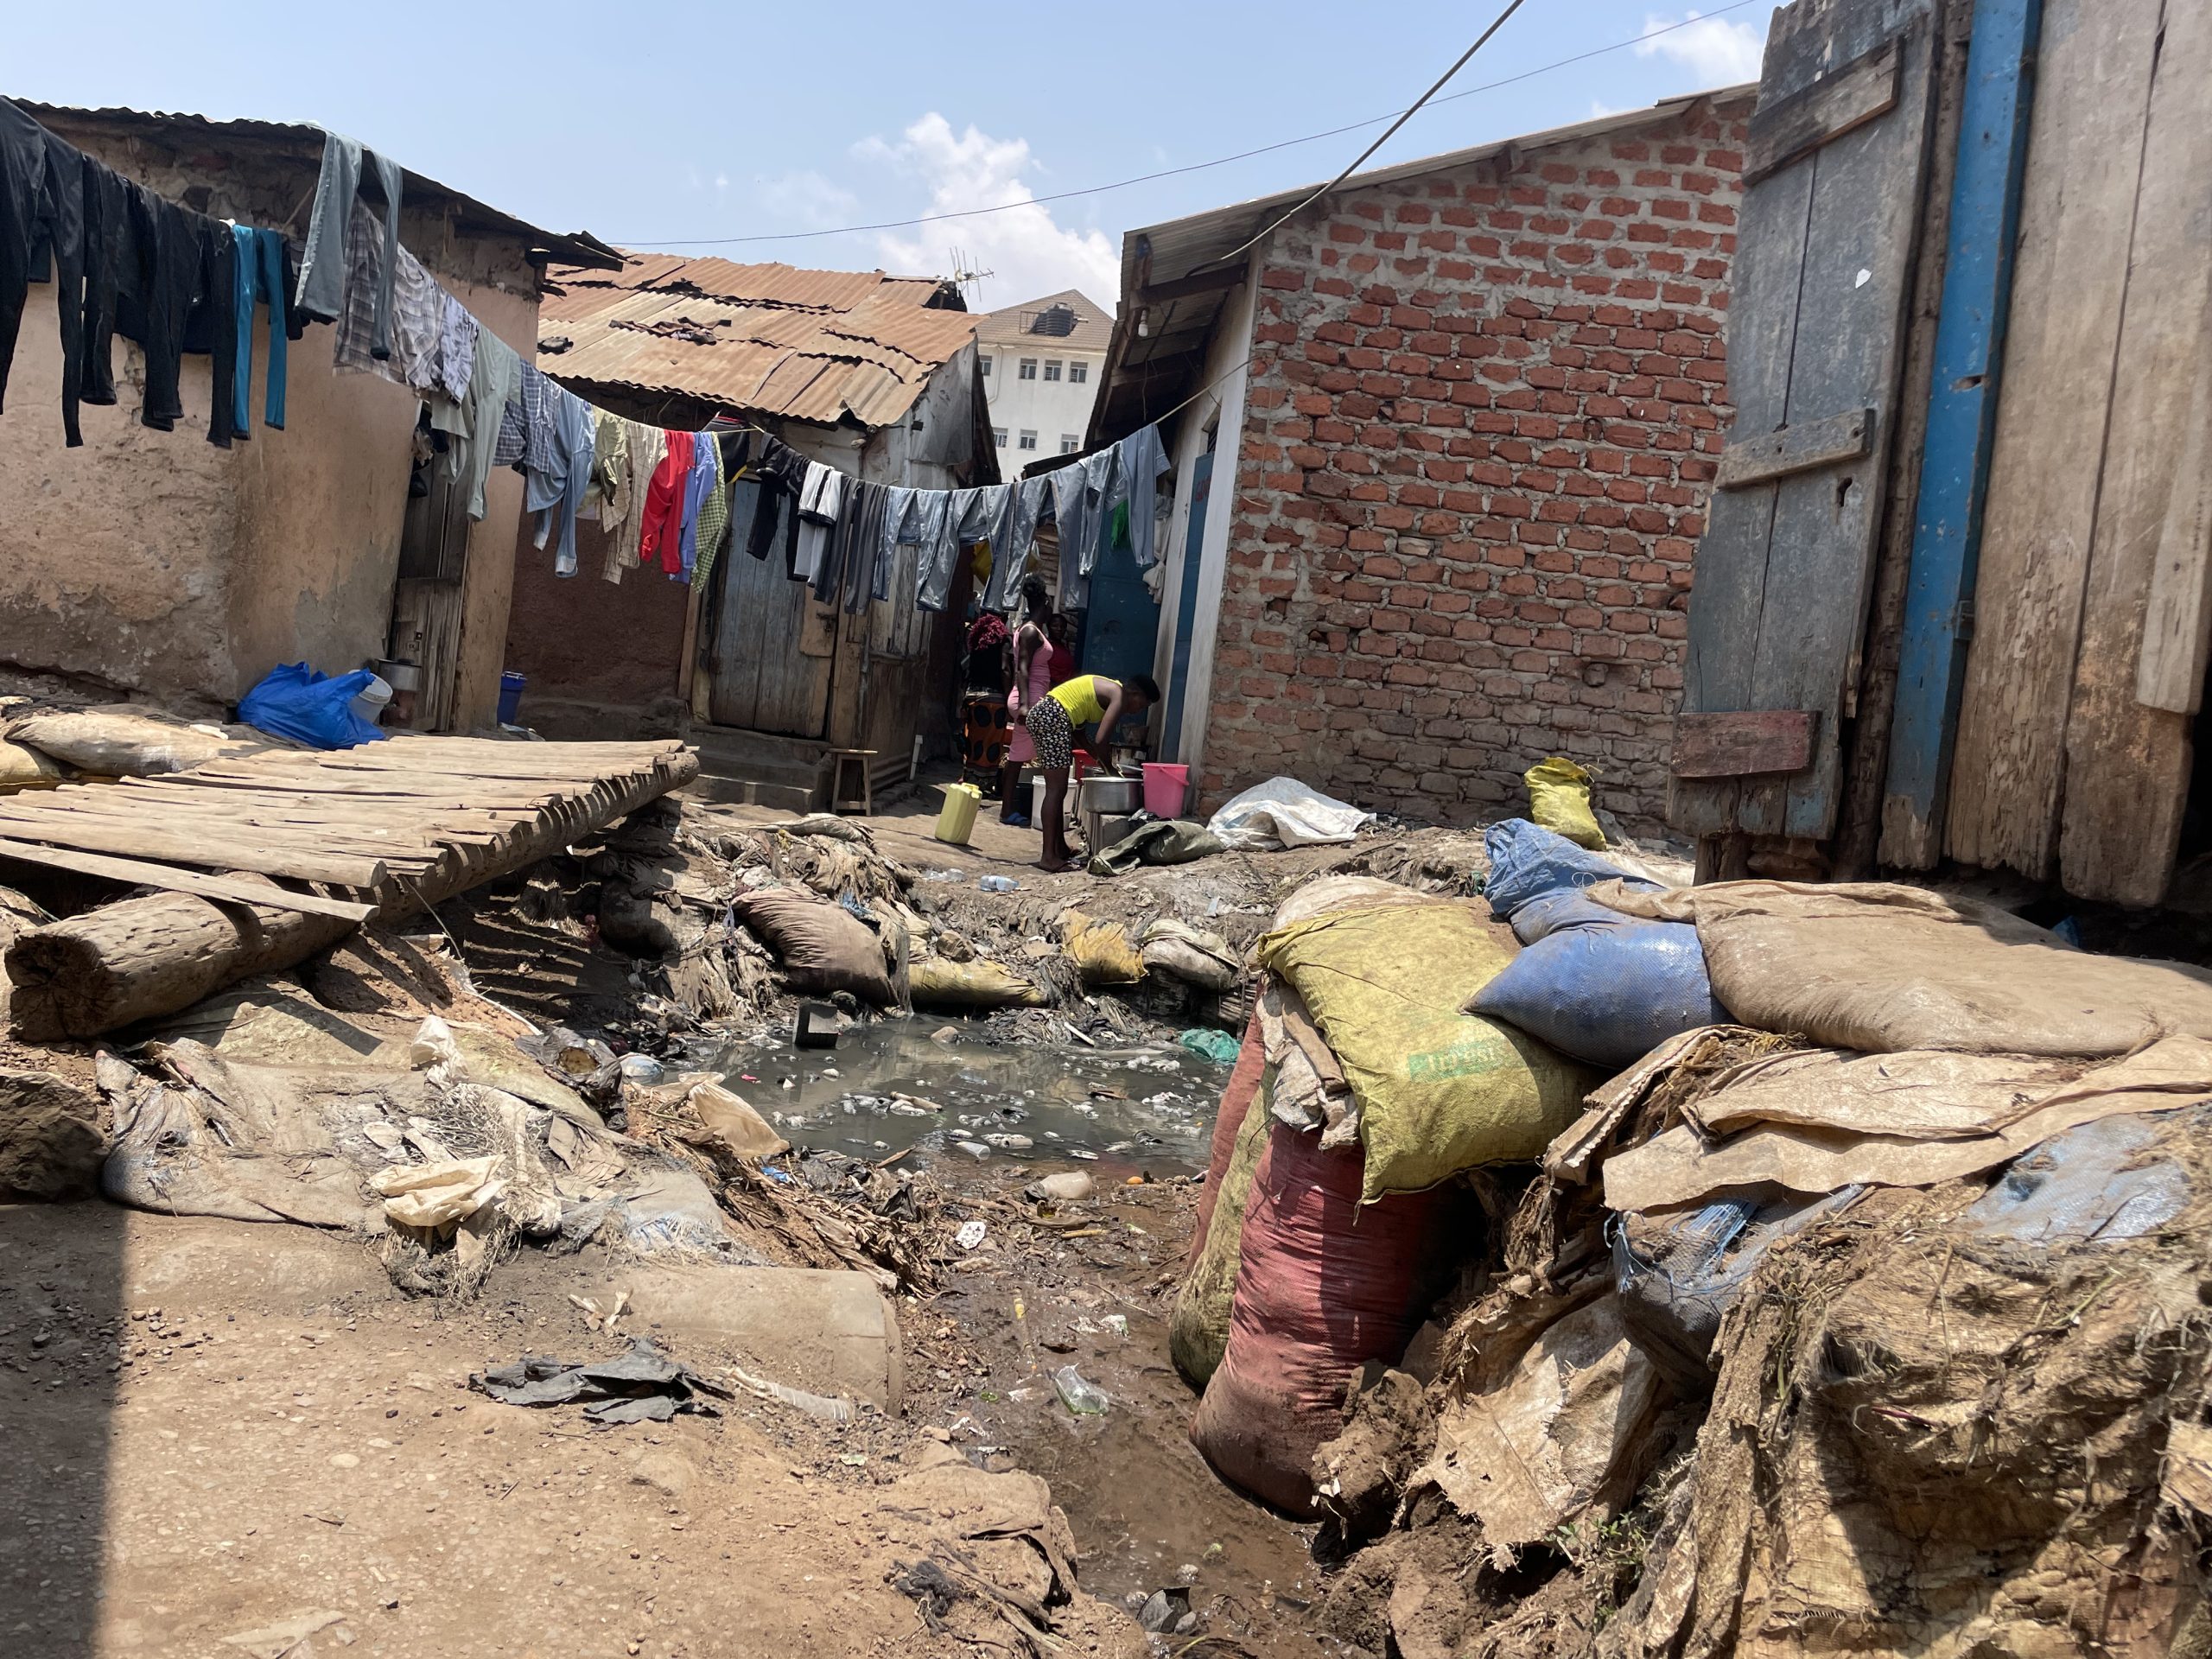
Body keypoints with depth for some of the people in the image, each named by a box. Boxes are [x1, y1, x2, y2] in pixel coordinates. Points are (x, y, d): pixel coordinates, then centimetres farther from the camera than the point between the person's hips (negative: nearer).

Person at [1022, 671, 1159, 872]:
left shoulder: (1107, 690, 23)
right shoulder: (1119, 697, -5)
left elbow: (1077, 729, 22)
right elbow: (1101, 742, -15)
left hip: (1040, 714, 10)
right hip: (1053, 719, -10)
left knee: (1058, 790, 16)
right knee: (1056, 790, -8)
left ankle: (1060, 848, 24)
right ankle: (1049, 856, -10)